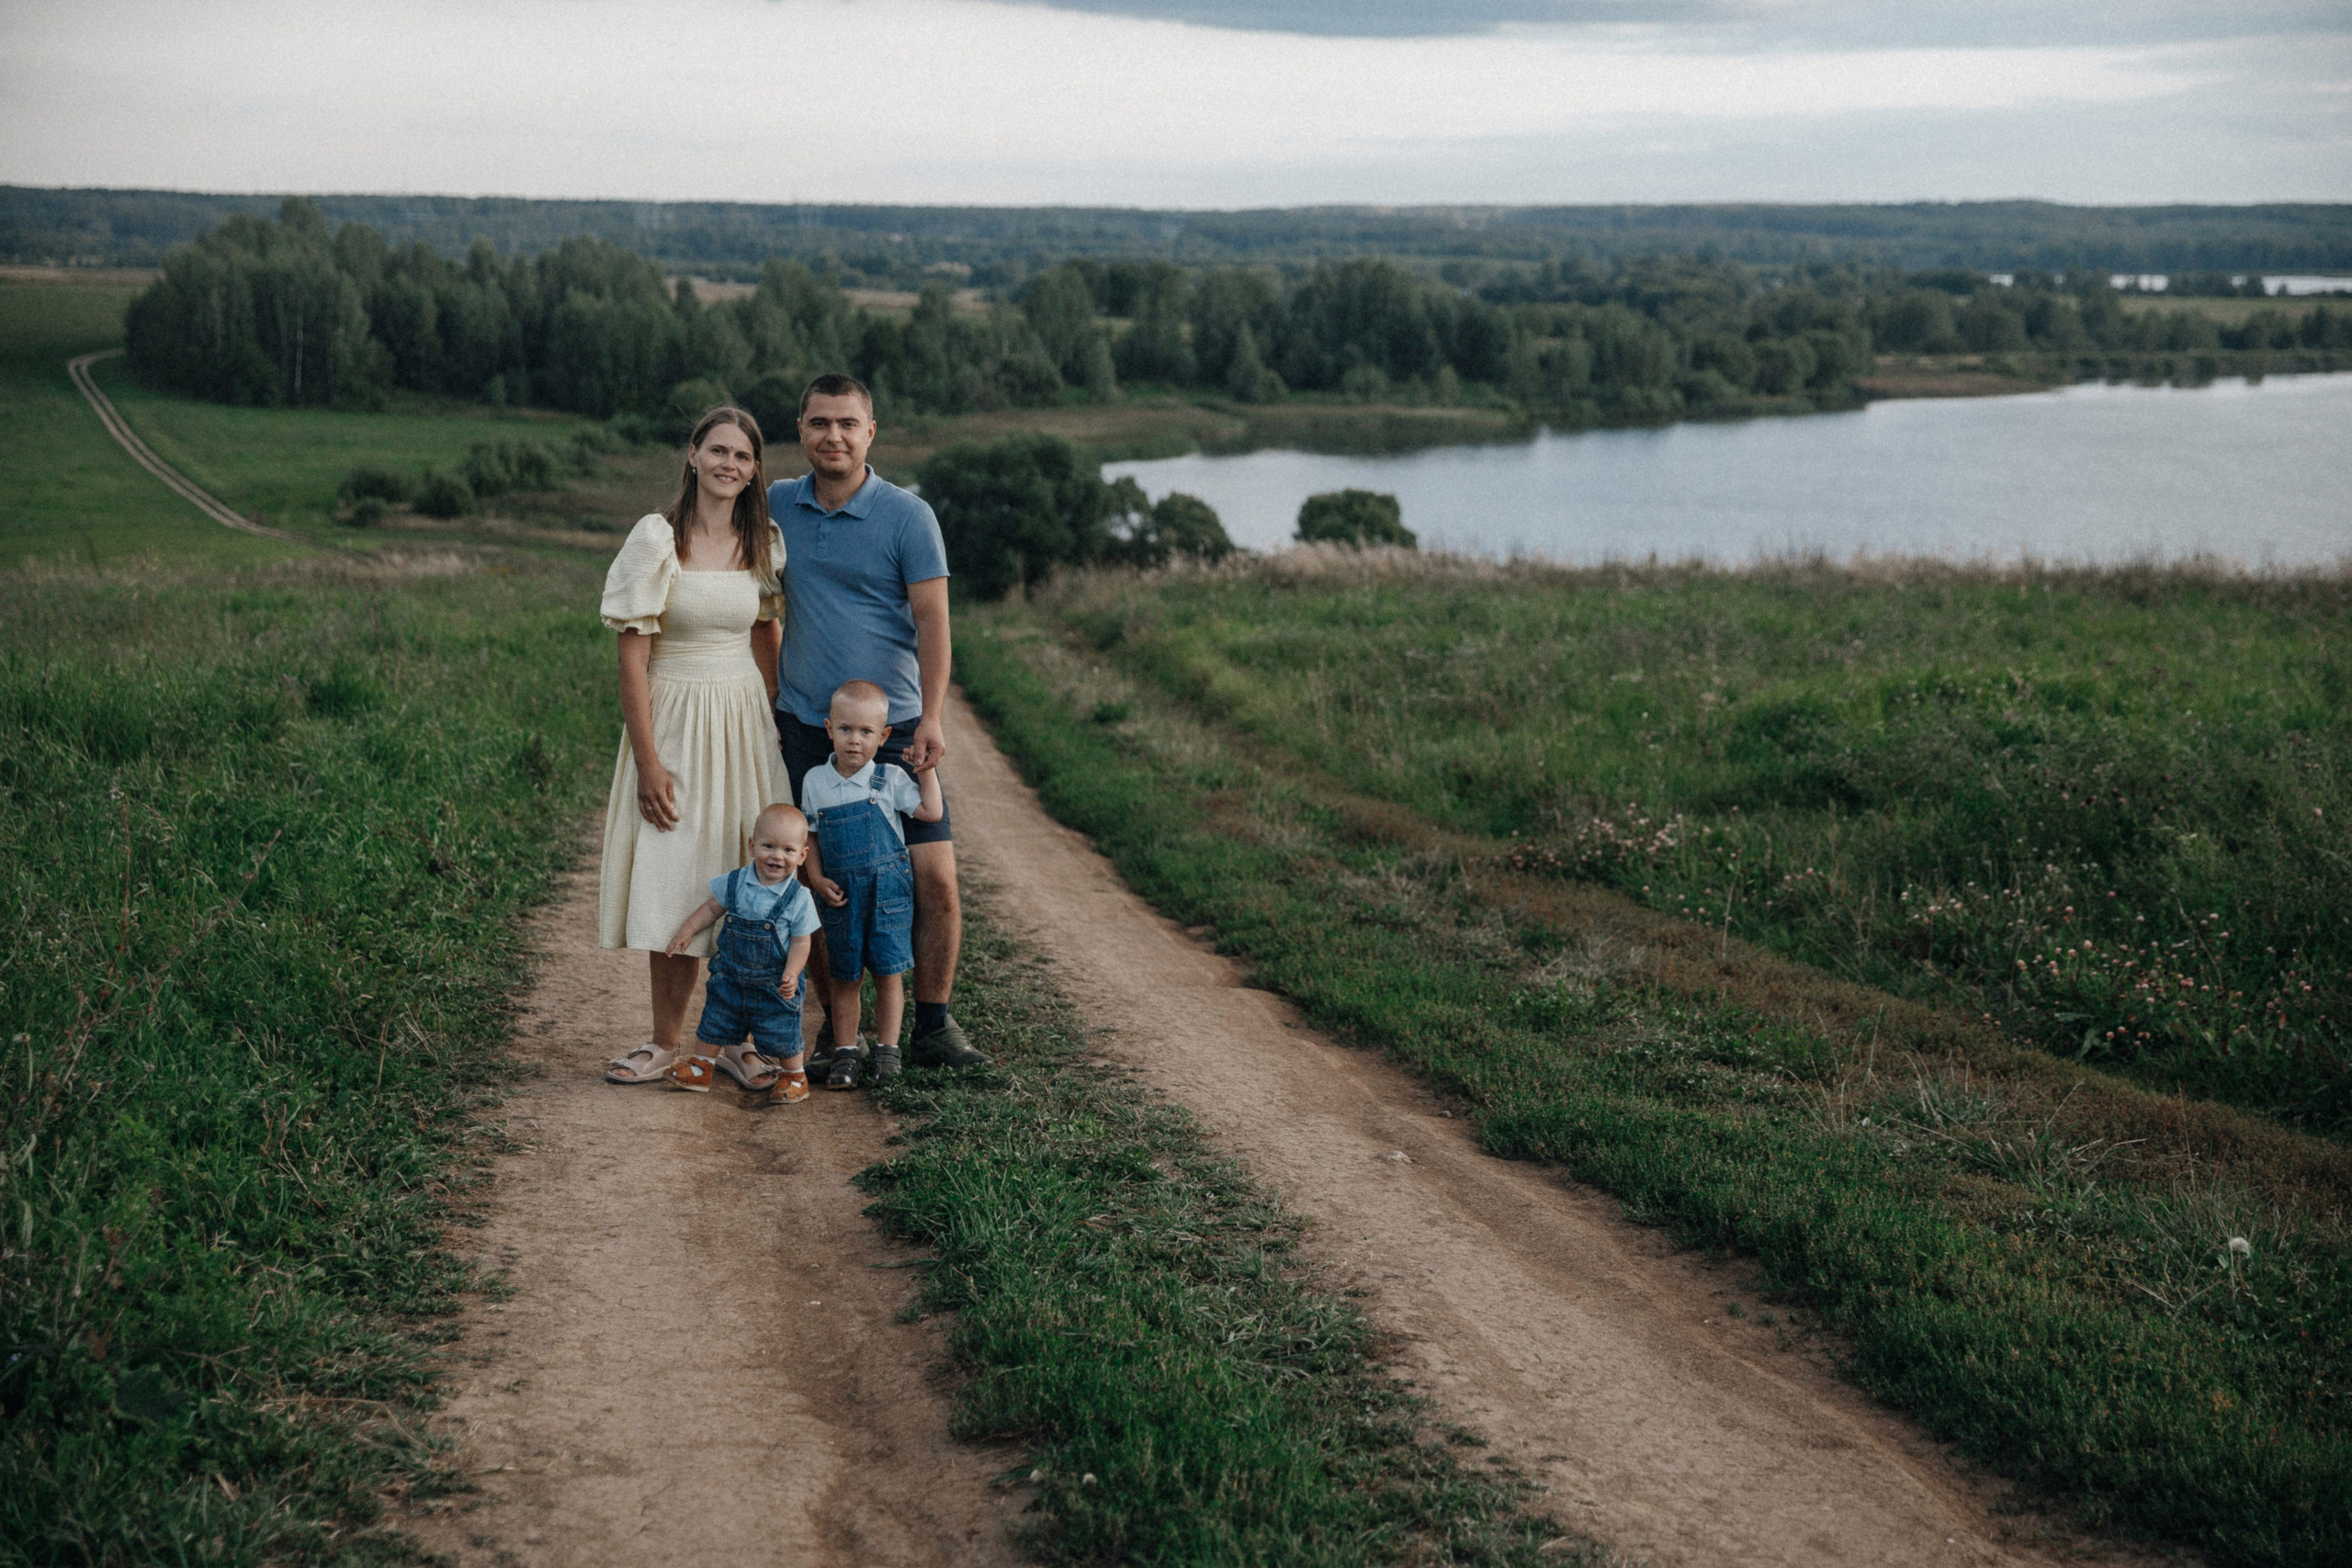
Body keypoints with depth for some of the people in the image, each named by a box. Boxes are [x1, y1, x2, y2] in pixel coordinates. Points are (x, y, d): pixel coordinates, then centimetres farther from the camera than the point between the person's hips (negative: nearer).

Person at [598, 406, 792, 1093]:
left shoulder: (764, 542, 4)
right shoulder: (657, 538, -9)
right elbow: (632, 656, -10)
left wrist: (775, 723, 11)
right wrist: (648, 761, -13)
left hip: (744, 720, 3)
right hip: (673, 720, -3)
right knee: (675, 878, 1)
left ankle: (737, 1041, 14)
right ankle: (666, 1044, 13)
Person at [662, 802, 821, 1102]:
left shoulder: (799, 898, -14)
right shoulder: (734, 883, -6)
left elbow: (801, 942, -10)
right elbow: (711, 908, 8)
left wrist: (791, 973, -23)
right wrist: (685, 934, 2)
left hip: (774, 984, -3)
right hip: (731, 976, 3)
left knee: (782, 1035, 4)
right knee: (715, 1023, 14)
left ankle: (794, 1076, 28)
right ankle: (701, 1068, 33)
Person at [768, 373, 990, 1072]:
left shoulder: (907, 516, -3)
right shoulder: (776, 508, 7)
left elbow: (932, 619, -7)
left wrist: (932, 719, -17)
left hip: (896, 729, -2)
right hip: (803, 729, 2)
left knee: (935, 879, -6)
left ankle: (933, 1027, 7)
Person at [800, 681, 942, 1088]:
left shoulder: (890, 779, -2)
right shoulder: (815, 782, 2)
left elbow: (932, 812, -1)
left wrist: (927, 769, -5)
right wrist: (817, 878, -4)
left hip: (888, 890, -1)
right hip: (841, 894, 1)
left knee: (888, 974, 1)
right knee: (844, 978, 8)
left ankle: (887, 1049, 13)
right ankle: (844, 1052, 17)